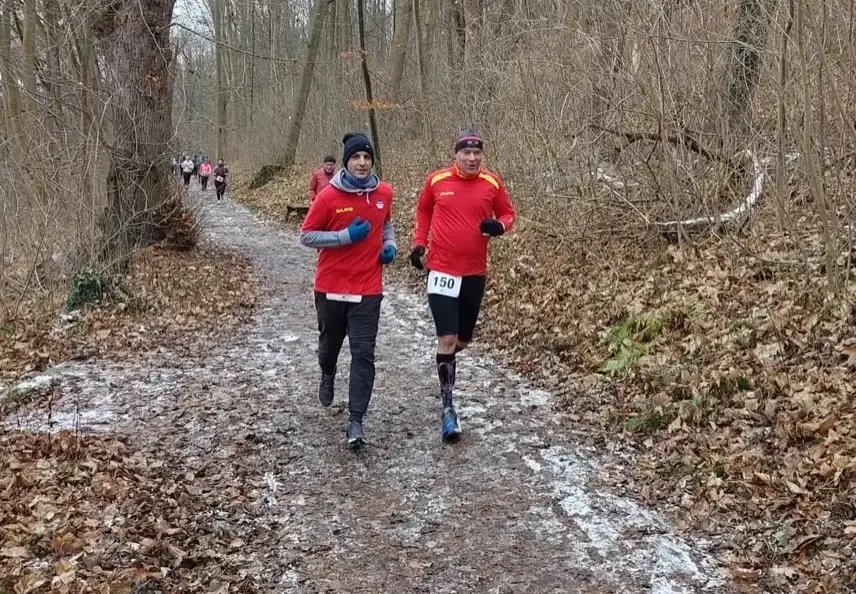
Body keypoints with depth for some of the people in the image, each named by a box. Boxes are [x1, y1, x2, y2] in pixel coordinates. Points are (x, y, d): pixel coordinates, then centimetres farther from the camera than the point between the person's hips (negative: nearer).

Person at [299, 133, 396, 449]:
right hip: (331, 287, -1)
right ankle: (327, 377, 54)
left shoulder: (384, 193, 0)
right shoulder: (328, 196, -11)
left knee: (363, 353, -8)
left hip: (368, 289, 1)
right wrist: (346, 236, -18)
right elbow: (306, 236, -7)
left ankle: (355, 421, -6)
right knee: (330, 343, 20)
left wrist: (390, 245, 1)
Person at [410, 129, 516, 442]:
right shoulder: (436, 180, -2)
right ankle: (447, 406, -2)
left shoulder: (492, 183, -1)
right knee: (447, 338, -11)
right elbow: (423, 210, 15)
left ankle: (446, 360, 49)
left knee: (463, 340, 13)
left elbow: (508, 213, 11)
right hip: (442, 270, -2)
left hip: (475, 272, 2)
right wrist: (419, 243, 5)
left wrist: (499, 225, -12)